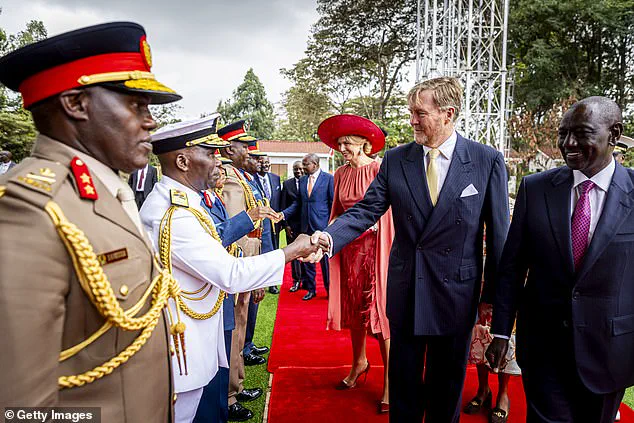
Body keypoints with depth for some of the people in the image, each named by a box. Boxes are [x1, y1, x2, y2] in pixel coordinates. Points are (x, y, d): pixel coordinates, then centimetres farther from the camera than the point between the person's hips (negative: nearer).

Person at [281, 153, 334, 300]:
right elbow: (298, 203, 13)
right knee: (307, 259, 11)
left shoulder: (328, 178, -5)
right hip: (306, 226, 5)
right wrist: (284, 214, -2)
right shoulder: (302, 180, 11)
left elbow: (333, 203, -4)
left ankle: (330, 290, 19)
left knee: (325, 259, 3)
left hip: (322, 226, -5)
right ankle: (311, 289, 24)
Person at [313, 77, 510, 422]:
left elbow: (498, 234, -4)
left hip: (456, 293, -1)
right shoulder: (395, 160, -1)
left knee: (447, 384, 17)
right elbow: (365, 210, -6)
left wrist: (492, 297, -3)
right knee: (403, 381, 17)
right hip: (405, 290, 2)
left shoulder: (487, 160, -7)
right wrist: (329, 238, -24)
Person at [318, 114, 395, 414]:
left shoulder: (379, 170, -9)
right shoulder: (341, 174, 9)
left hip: (374, 247, -5)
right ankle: (359, 363, 35)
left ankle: (390, 383, 9)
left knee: (379, 309, -3)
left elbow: (387, 214, -10)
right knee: (355, 307, 15)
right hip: (349, 248, 6)